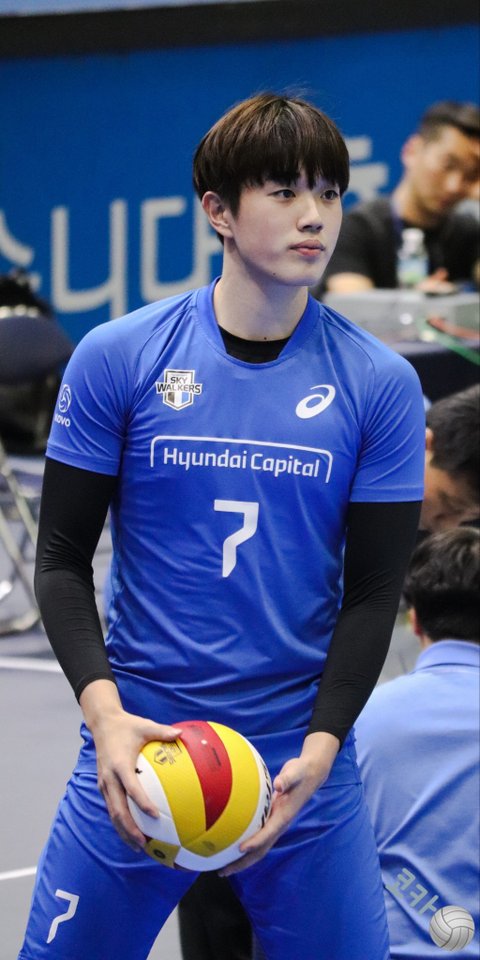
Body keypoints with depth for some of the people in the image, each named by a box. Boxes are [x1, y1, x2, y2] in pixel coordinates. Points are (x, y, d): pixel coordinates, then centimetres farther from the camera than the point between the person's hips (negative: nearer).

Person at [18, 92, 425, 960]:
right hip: (138, 756, 0)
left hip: (304, 766, 1)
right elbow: (63, 558, 2)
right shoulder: (117, 359, -2)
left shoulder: (380, 385, 0)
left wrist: (319, 749, -12)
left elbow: (372, 592, 1)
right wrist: (103, 708, -14)